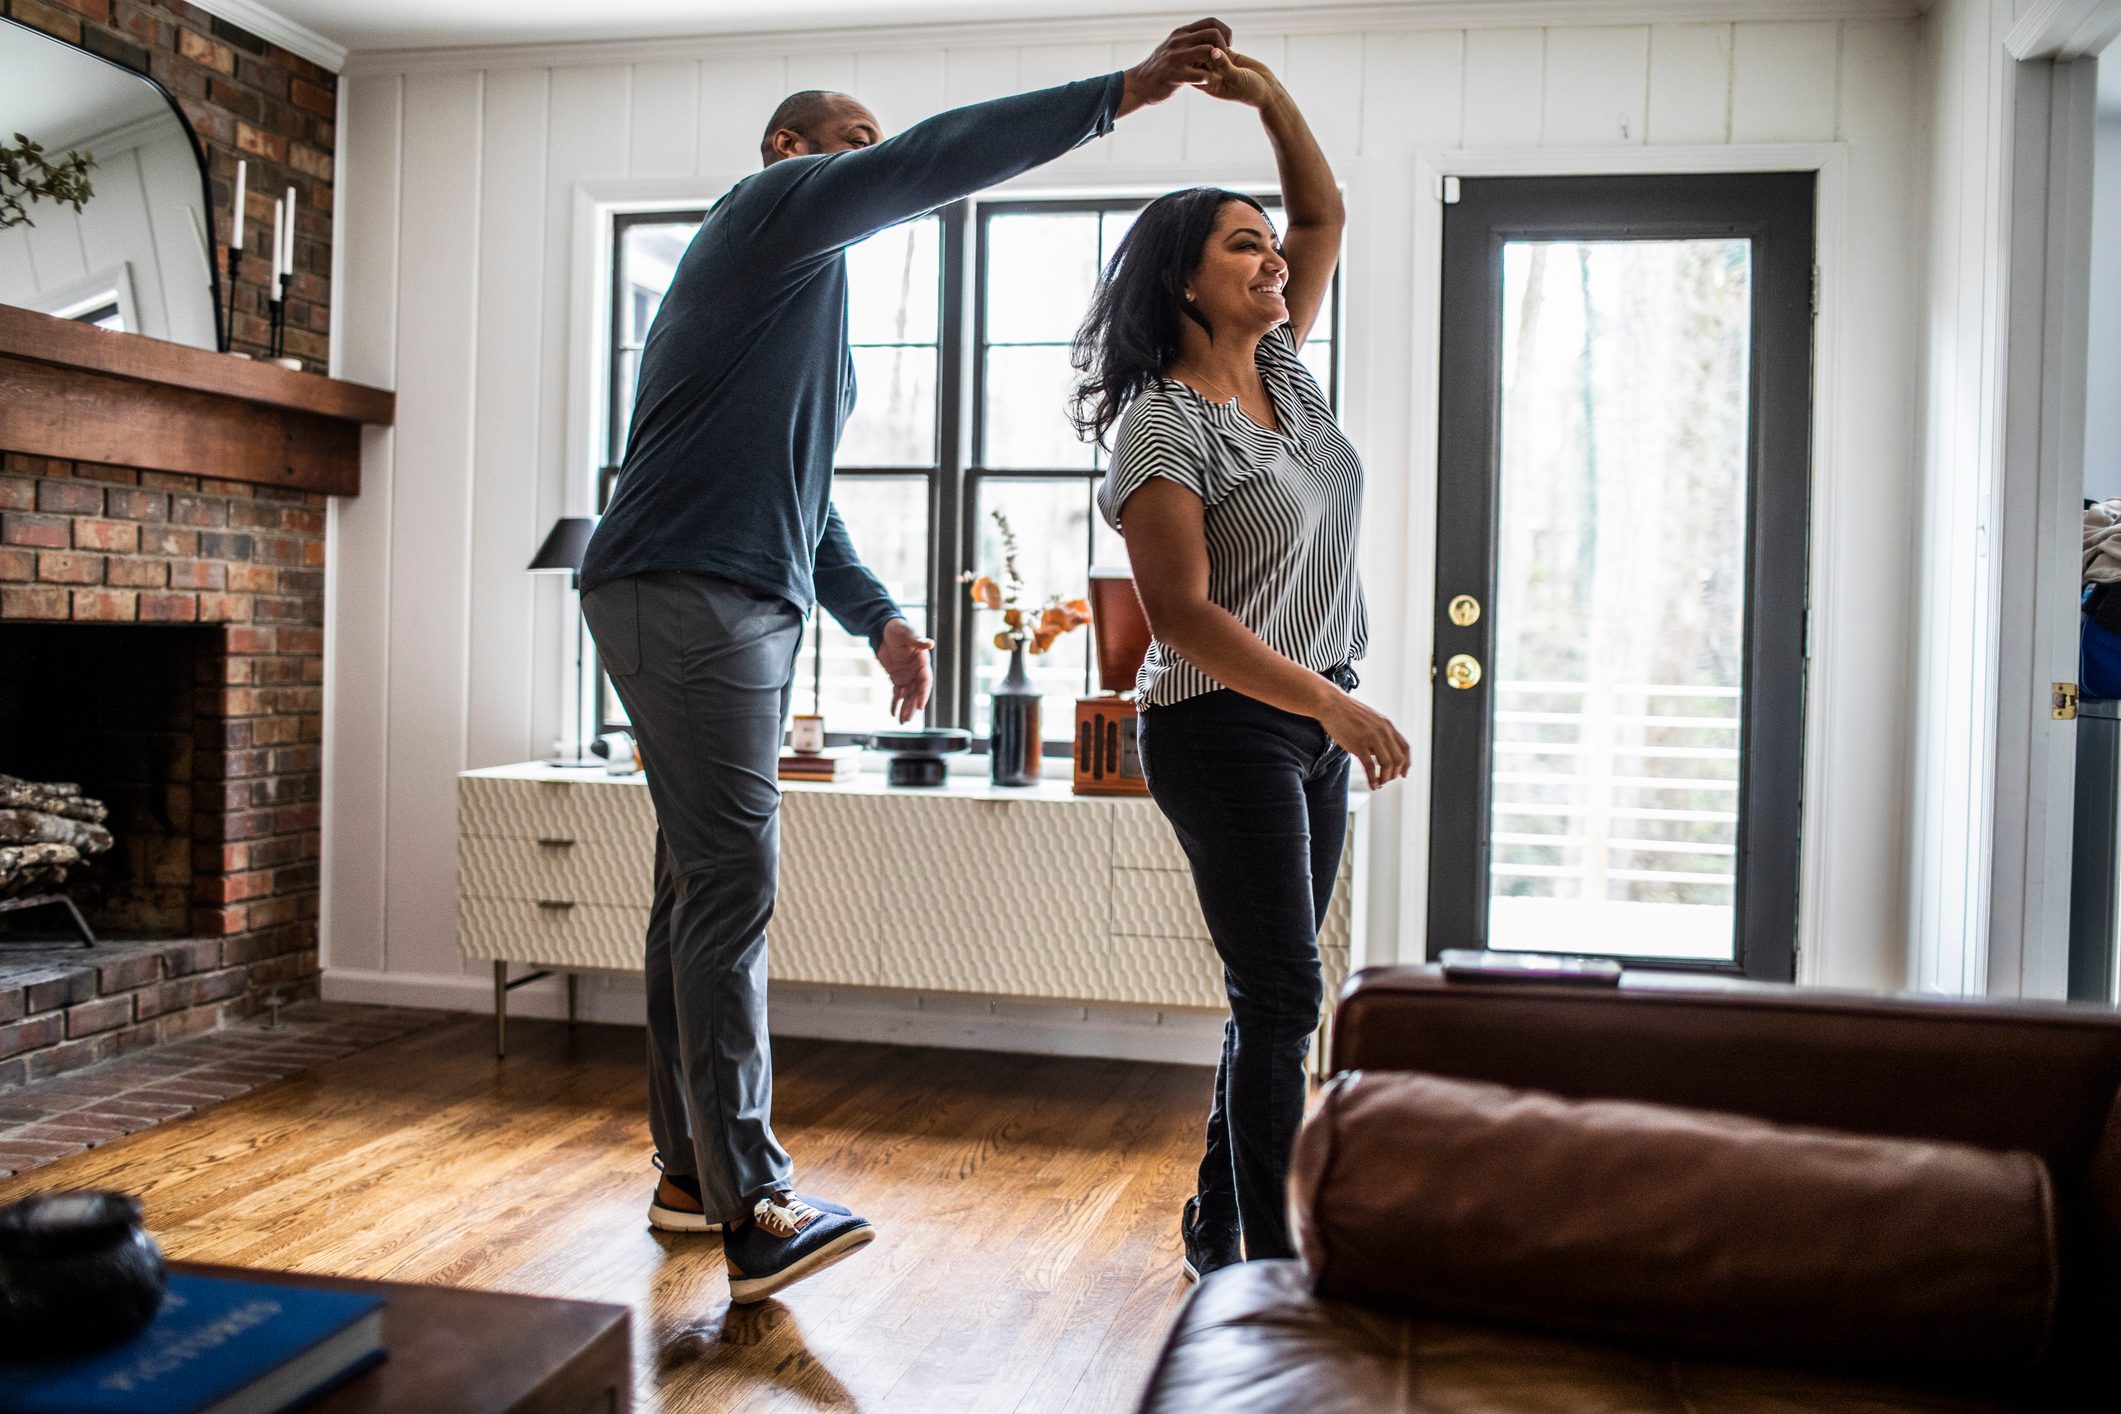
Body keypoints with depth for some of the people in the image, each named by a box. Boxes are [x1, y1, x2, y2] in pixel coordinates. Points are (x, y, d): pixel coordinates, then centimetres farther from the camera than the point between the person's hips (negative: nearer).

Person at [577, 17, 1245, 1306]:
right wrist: (1120, 94, -11)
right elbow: (933, 160, -12)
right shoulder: (771, 209, 1)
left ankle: (691, 1168, 17)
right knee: (732, 881, -15)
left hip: (747, 610, 10)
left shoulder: (811, 300, 28)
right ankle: (753, 1211, -15)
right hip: (686, 595, -10)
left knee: (707, 885, 10)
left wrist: (877, 615, 19)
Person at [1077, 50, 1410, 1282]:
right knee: (1284, 998, -8)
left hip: (1313, 725, 8)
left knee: (1277, 996, 13)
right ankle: (1269, 1264, 3)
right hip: (1227, 731, -8)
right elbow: (1182, 614, -21)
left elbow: (1325, 213, 20)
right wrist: (1332, 705, -26)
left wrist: (1271, 97, 5)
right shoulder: (1161, 426, -14)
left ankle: (1218, 1226, 27)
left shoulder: (1286, 371, 10)